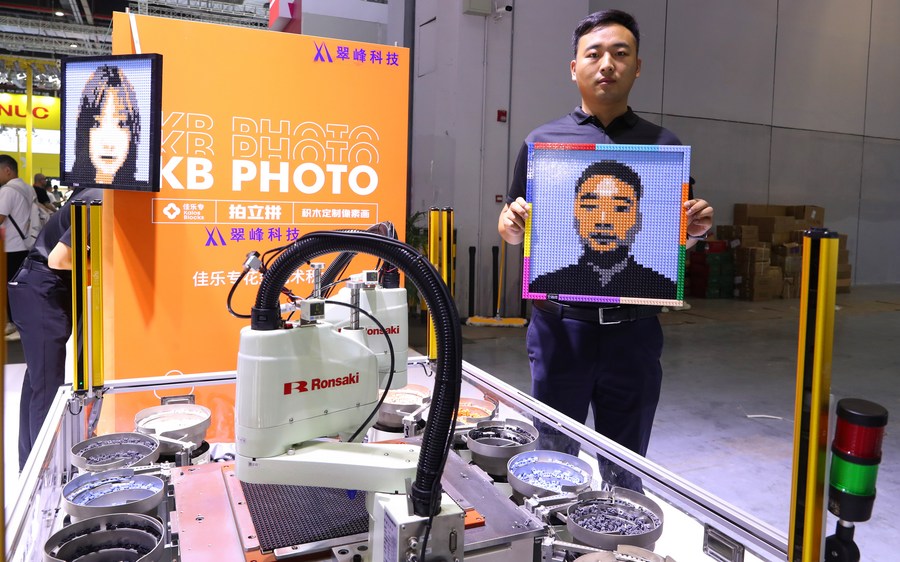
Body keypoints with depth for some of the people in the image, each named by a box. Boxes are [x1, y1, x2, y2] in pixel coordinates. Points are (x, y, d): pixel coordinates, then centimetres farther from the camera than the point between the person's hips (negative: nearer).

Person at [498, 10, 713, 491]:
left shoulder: (664, 145, 6)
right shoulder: (543, 141, 3)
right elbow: (513, 231, 7)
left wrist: (695, 229, -10)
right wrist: (512, 222, -15)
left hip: (634, 328, 1)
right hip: (560, 324, -1)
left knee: (625, 468, 13)